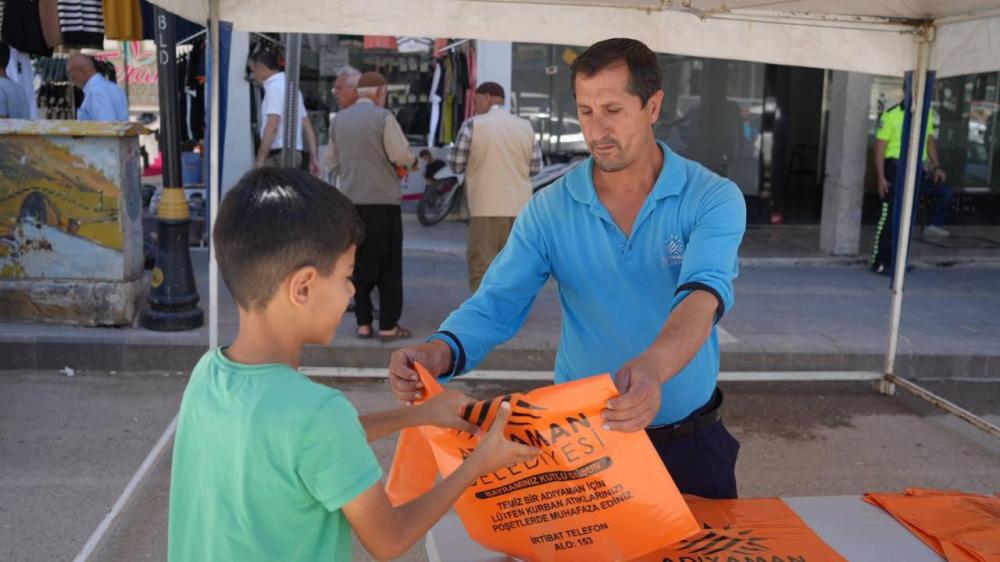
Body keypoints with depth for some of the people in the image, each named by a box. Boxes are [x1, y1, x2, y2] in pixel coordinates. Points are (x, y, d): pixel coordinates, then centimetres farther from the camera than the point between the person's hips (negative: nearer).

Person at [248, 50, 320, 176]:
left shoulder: (274, 86, -9)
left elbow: (272, 126, -19)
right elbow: (307, 126, 18)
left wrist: (260, 160, -20)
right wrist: (313, 157, 17)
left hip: (279, 154, -10)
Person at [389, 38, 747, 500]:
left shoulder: (713, 199, -12)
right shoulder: (549, 210, -7)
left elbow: (702, 296, -29)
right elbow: (497, 303, -14)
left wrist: (652, 368, -50)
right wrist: (441, 352, -36)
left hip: (690, 441, 0)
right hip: (580, 438, 1)